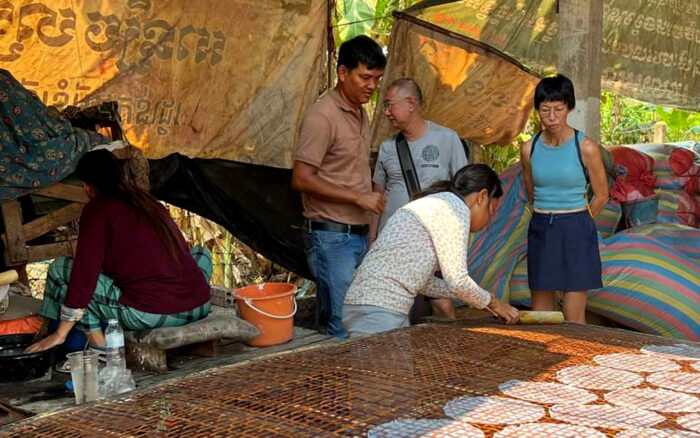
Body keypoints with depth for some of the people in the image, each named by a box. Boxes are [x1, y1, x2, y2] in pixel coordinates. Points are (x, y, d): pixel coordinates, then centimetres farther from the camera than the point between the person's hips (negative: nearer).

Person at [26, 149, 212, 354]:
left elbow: (84, 274, -5)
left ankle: (96, 338, 2)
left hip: (149, 315, -6)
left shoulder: (97, 209, 0)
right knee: (201, 253, 39)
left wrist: (60, 334, 1)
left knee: (59, 269, 6)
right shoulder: (149, 201, 19)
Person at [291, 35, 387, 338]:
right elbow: (301, 179, -19)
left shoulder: (361, 114, 14)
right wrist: (358, 197, -18)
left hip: (359, 235, 9)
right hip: (331, 237, -9)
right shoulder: (322, 117, -14)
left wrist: (369, 224, 16)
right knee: (345, 327, -9)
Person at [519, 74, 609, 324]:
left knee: (573, 320, -1)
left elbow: (601, 196, 4)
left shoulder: (585, 148, -8)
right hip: (540, 231, 4)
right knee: (538, 318, 8)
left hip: (575, 232, -4)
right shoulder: (529, 149, 2)